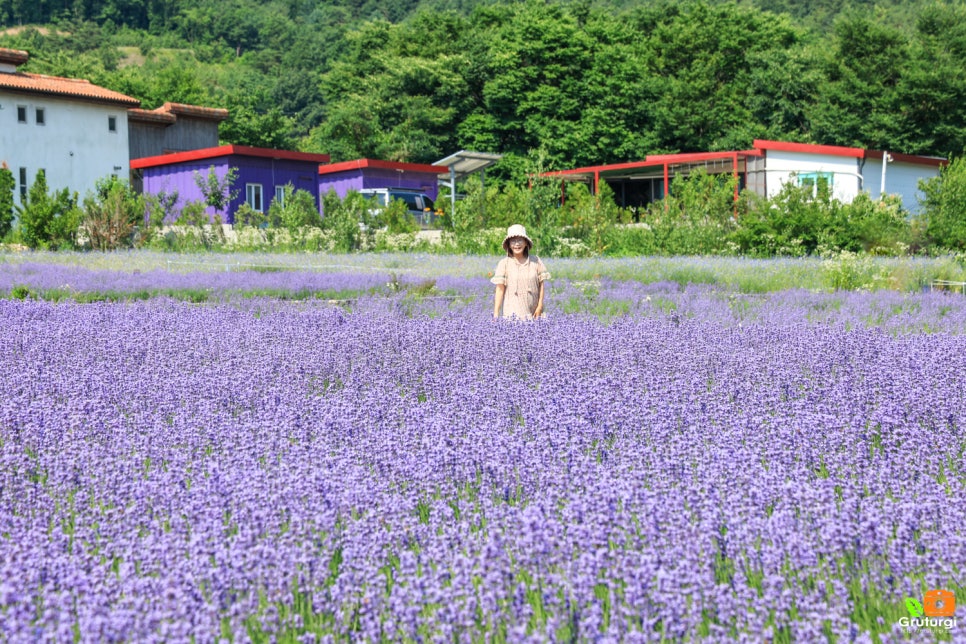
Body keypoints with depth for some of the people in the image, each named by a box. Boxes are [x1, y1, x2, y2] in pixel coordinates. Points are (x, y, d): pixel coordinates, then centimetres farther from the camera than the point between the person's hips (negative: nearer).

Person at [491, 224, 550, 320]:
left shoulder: (535, 261, 5)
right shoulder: (504, 264, -1)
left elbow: (541, 284, 8)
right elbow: (500, 289, -3)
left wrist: (540, 306, 2)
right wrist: (496, 314, -7)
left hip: (533, 312, 2)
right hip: (513, 312, -2)